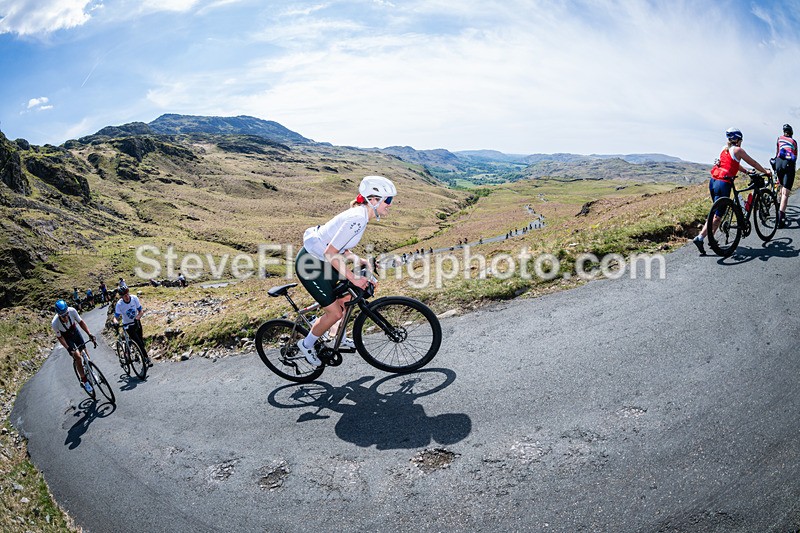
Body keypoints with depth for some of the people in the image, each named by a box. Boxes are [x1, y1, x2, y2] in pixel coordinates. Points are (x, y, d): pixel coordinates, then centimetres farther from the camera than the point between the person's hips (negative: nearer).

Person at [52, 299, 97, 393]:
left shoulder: (72, 311, -33)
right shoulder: (55, 323, -36)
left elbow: (81, 322, -18)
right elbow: (59, 337, -20)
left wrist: (90, 334, -25)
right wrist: (68, 349, -28)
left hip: (75, 331, 3)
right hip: (66, 338, -3)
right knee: (77, 357, -13)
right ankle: (84, 380, 1)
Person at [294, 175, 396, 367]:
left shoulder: (361, 215, 4)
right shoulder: (357, 219, -27)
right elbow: (330, 253, -27)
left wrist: (357, 259, -5)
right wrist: (353, 278, -21)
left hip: (322, 261, 9)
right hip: (309, 264, -9)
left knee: (347, 299, 15)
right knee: (335, 313, -3)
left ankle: (340, 339, 37)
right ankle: (306, 345, 19)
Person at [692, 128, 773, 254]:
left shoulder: (724, 149, 18)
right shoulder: (737, 150, -2)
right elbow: (753, 163, 9)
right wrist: (765, 171, 24)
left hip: (713, 182, 8)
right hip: (723, 184, -8)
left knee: (717, 212, 18)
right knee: (717, 215, -8)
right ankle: (699, 238, -18)